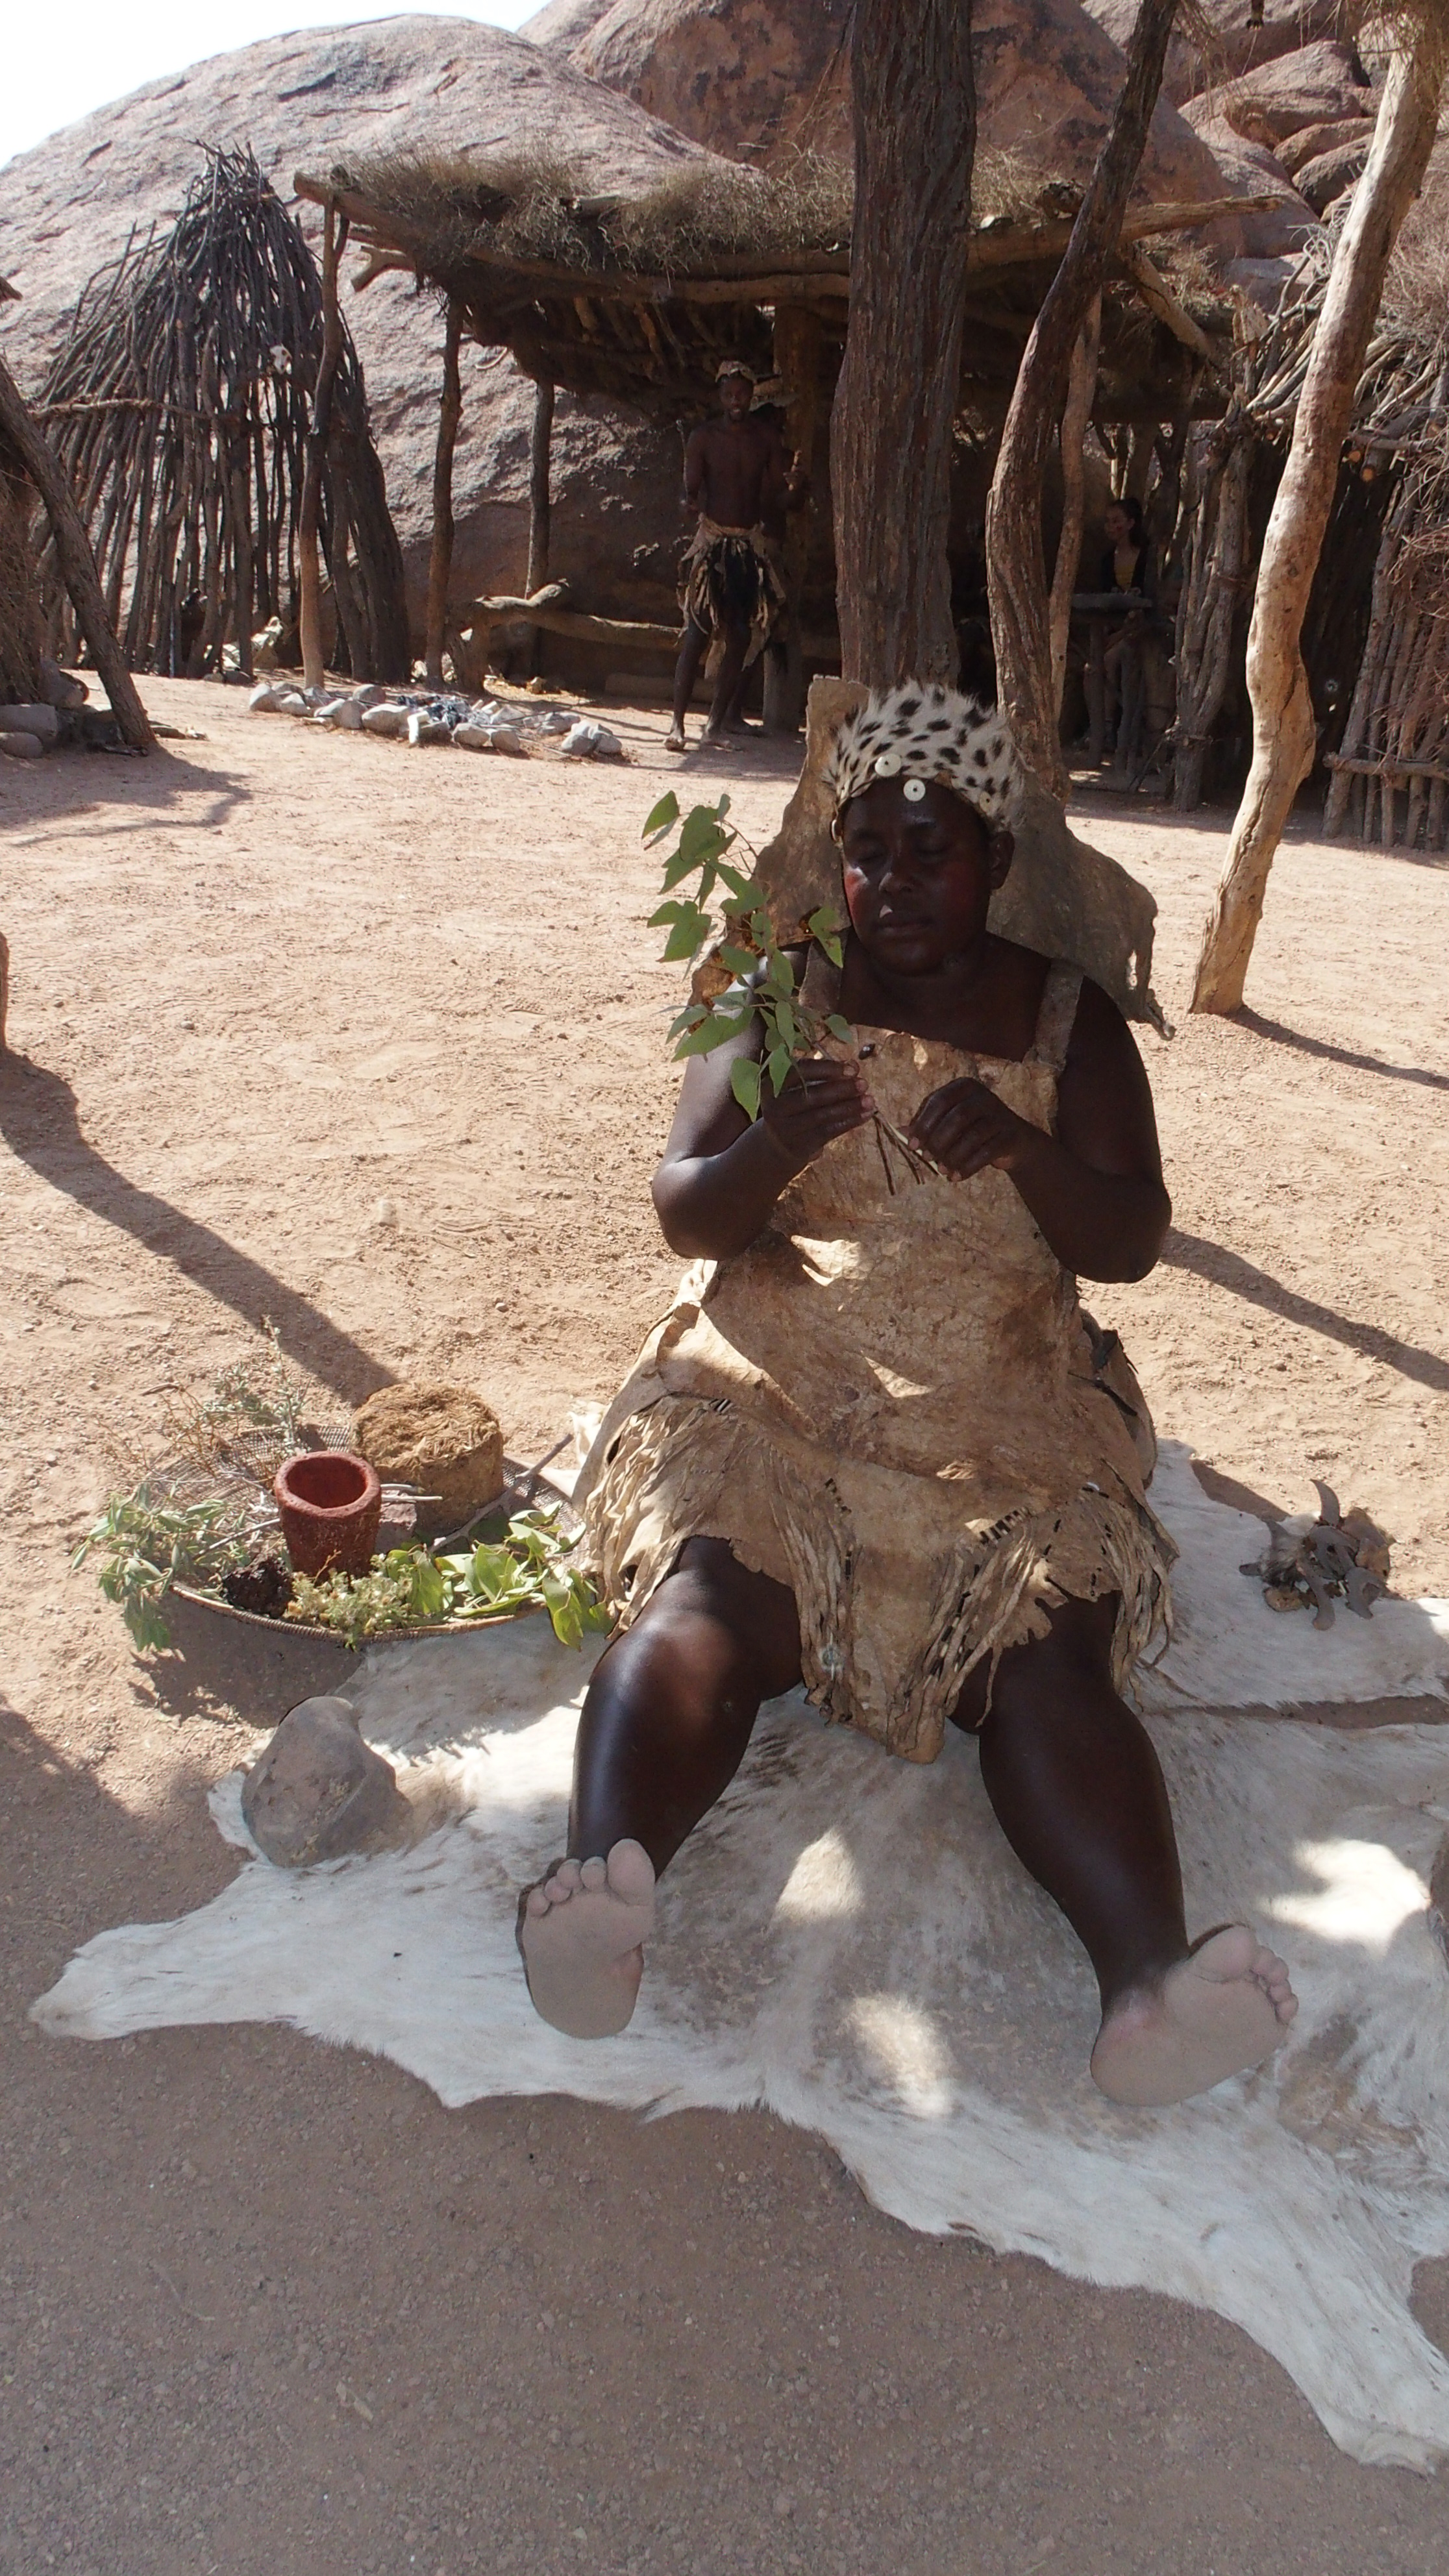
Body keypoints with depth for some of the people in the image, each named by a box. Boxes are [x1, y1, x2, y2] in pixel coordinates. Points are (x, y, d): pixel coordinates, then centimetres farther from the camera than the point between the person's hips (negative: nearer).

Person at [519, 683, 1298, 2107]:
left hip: (1001, 1408, 0)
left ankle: (1149, 1982, -44)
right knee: (706, 1591, -30)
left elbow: (1130, 1242, 3)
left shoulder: (1067, 1018, 12)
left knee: (1047, 1640, -27)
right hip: (777, 1379, 0)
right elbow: (683, 1212, 4)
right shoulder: (783, 997, 12)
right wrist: (768, 1154, -20)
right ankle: (602, 1879, -48)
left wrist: (1023, 1150, -19)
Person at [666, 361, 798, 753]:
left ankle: (719, 719, 10)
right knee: (697, 634, -12)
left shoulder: (768, 438, 7)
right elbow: (690, 493, -3)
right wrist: (694, 501, -27)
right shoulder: (703, 438, 0)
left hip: (752, 544, 3)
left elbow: (773, 502, 6)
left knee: (741, 636, 0)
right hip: (712, 541, -3)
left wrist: (792, 490, -17)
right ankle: (677, 723, -11)